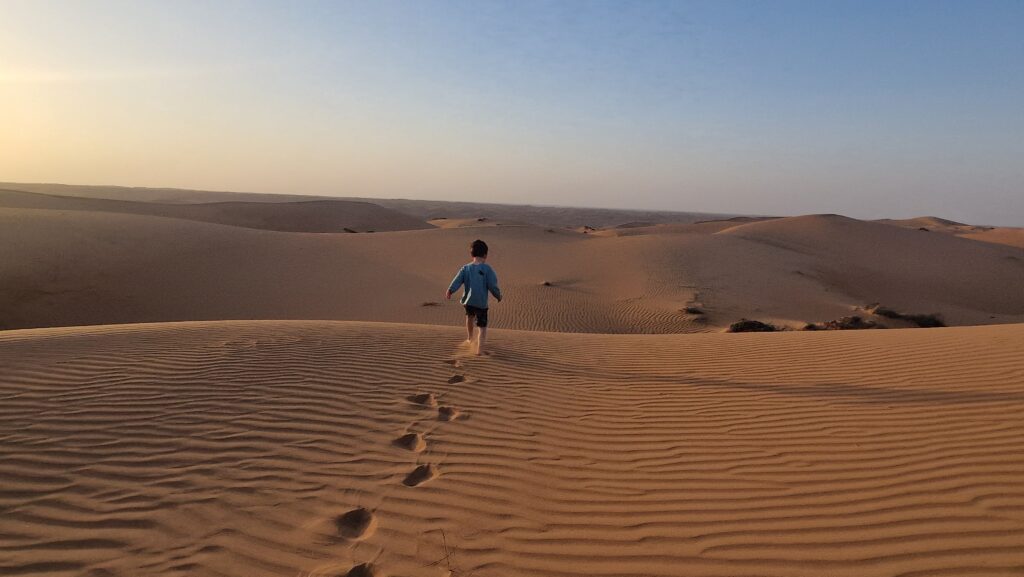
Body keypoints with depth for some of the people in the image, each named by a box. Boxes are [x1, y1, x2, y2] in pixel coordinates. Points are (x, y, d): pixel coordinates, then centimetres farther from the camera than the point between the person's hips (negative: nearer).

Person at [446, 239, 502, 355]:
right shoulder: (487, 269, -8)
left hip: (468, 301, 4)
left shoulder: (466, 268, 2)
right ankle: (480, 349, -7)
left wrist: (450, 291, -19)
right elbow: (493, 286, -8)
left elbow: (457, 280, -11)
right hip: (481, 303, -4)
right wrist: (498, 296, 6)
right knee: (482, 327, 5)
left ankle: (470, 338, 50)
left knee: (469, 316, 34)